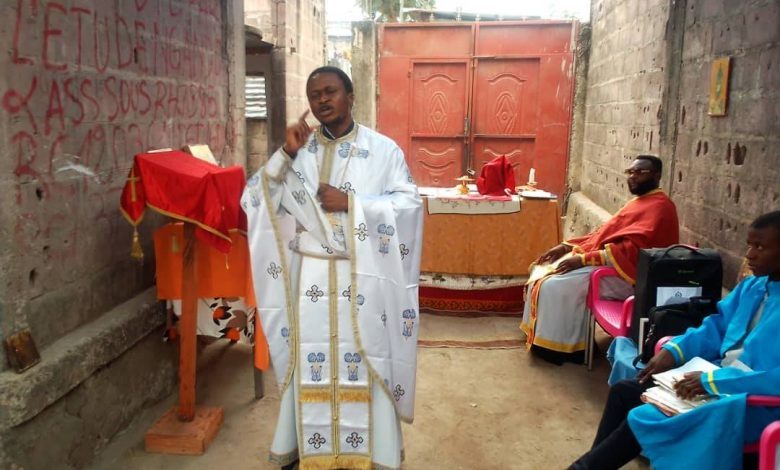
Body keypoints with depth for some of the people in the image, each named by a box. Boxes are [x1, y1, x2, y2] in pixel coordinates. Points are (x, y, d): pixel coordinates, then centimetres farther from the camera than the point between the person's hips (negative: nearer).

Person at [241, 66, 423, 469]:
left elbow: (409, 203, -8)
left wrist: (351, 203, -16)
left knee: (363, 362, 6)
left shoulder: (383, 149, -1)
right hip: (310, 277, 2)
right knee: (310, 362, 9)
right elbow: (253, 199, -1)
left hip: (362, 278, -2)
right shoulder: (298, 148, 6)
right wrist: (285, 155, -13)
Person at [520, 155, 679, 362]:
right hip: (605, 261, 11)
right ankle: (545, 336, 9)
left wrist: (583, 259, -27)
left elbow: (631, 249, -26)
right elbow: (606, 234, 18)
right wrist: (567, 246, 7)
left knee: (556, 286, -23)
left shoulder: (659, 207, -14)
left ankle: (557, 345, -7)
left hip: (621, 273, -11)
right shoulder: (641, 201, 19)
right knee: (545, 274, 5)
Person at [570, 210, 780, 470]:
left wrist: (711, 381, -29)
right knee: (623, 391, 3)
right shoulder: (753, 285, 7)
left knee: (644, 418, -20)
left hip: (753, 402, -9)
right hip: (718, 376, 9)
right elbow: (716, 327, 15)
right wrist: (674, 350, -1)